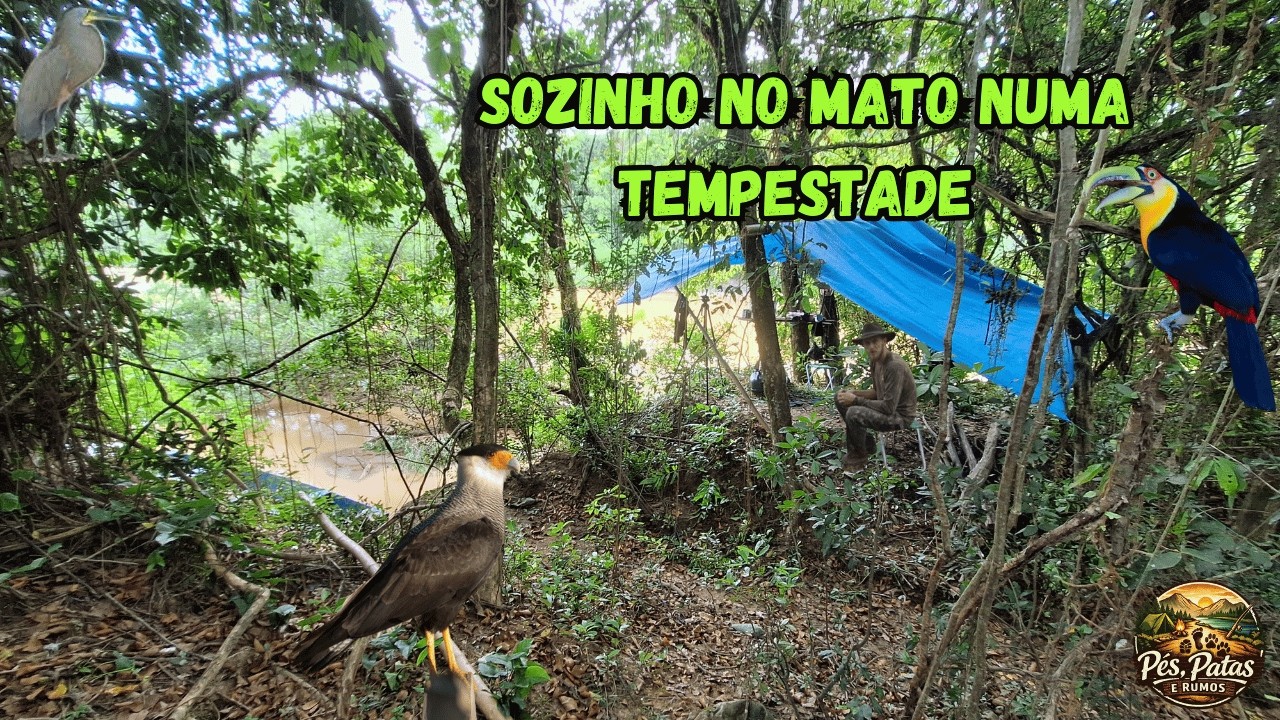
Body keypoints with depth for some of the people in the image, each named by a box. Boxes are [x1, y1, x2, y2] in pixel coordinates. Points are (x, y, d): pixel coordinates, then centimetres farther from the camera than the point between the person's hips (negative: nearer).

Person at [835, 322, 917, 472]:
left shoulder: (895, 366, -27)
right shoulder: (876, 361, 1)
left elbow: (889, 408, -29)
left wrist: (855, 400, -22)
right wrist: (852, 393, -4)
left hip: (900, 415, -9)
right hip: (886, 405, 10)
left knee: (853, 413, -30)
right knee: (841, 397, 4)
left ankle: (858, 458, -6)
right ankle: (864, 443, 9)